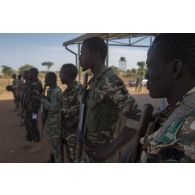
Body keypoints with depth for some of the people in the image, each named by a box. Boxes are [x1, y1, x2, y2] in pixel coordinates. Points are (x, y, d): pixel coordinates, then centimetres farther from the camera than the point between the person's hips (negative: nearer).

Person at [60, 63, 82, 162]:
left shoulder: (79, 90, -19)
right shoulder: (67, 90, 9)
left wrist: (72, 122, -21)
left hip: (75, 131, -8)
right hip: (66, 130, 9)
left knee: (75, 159, 4)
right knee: (70, 157, 21)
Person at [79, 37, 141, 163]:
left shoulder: (111, 81, -22)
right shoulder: (94, 80, 5)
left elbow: (134, 116, -29)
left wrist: (110, 149, -23)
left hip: (101, 153, -8)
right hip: (89, 149, 8)